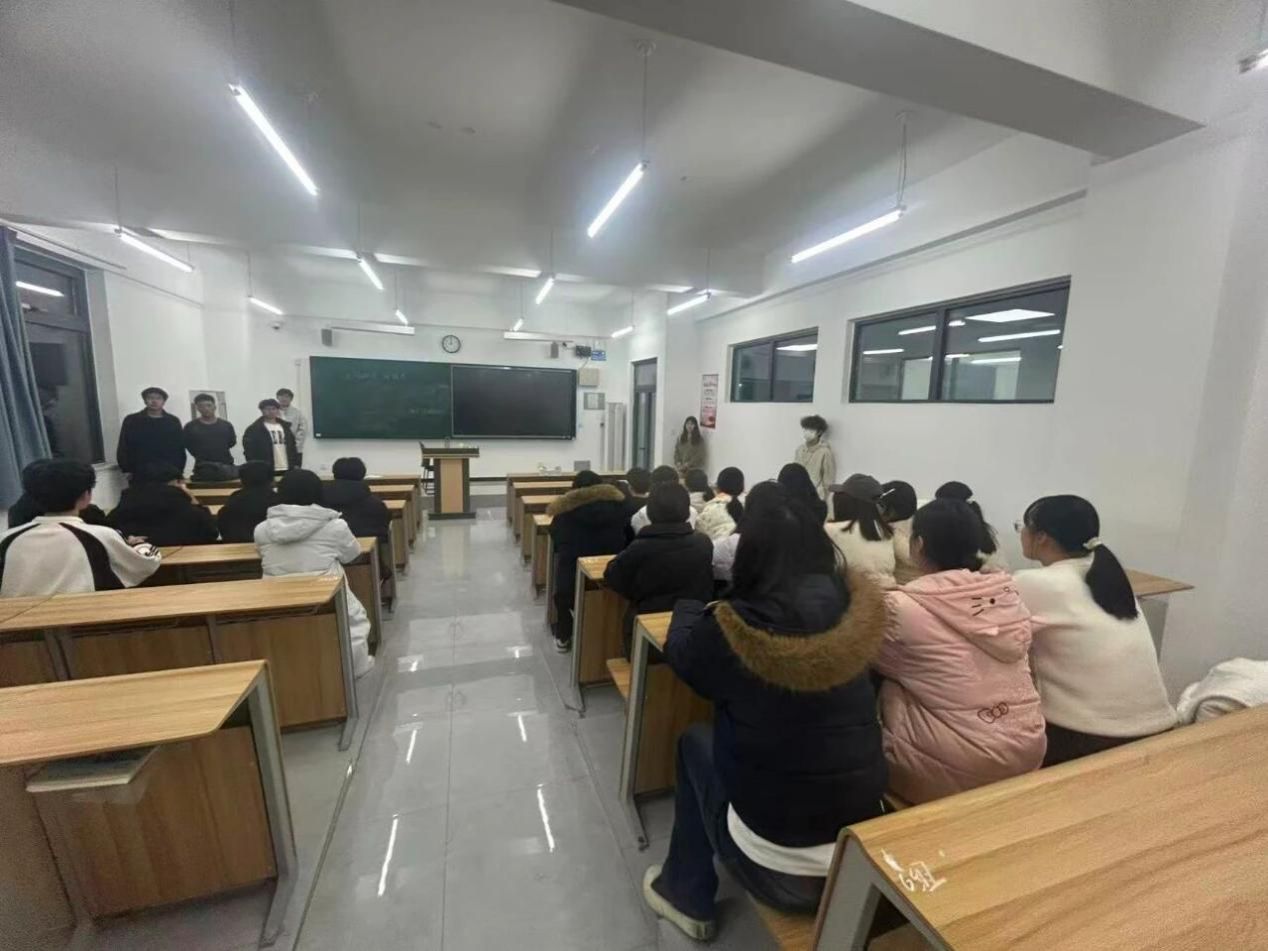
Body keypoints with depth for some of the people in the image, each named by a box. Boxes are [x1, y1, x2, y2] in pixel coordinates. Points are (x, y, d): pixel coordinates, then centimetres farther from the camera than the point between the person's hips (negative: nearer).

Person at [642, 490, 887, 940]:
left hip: (779, 868, -4)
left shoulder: (736, 630, -23)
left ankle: (688, 896, 32)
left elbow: (680, 650, -1)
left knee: (695, 742, 18)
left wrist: (691, 607, 18)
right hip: (866, 853, 5)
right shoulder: (853, 613, -12)